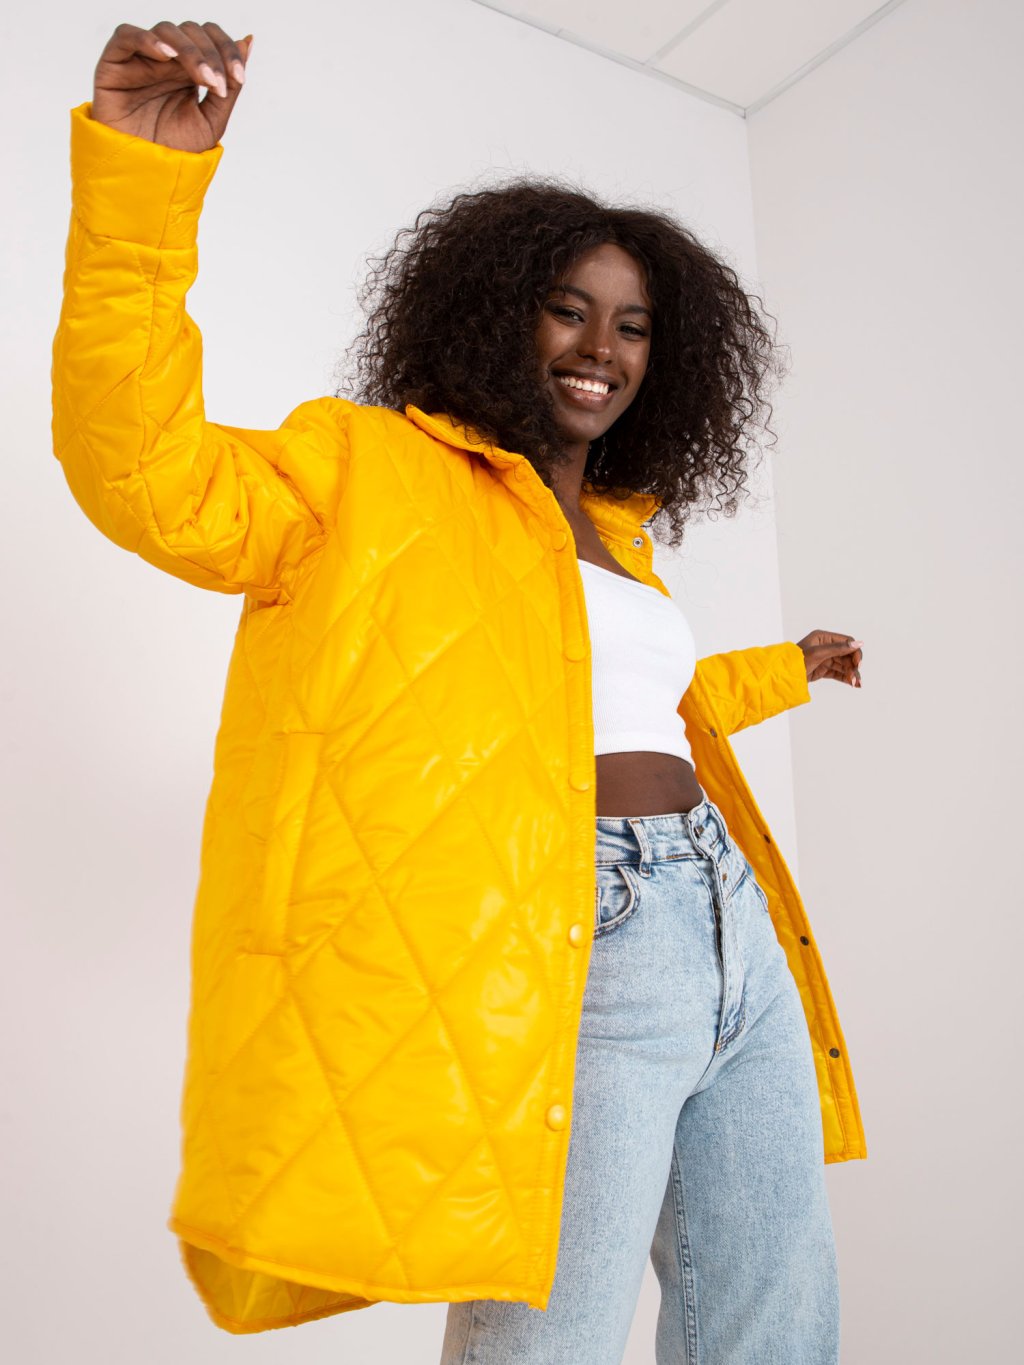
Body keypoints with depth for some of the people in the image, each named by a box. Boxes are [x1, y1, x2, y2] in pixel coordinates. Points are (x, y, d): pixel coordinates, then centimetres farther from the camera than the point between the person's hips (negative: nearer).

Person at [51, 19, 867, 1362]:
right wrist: (143, 178, -26)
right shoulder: (378, 471, 0)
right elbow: (148, 474, -15)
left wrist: (784, 672, 50)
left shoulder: (619, 532, 21)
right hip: (571, 955, -8)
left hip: (742, 939, 8)